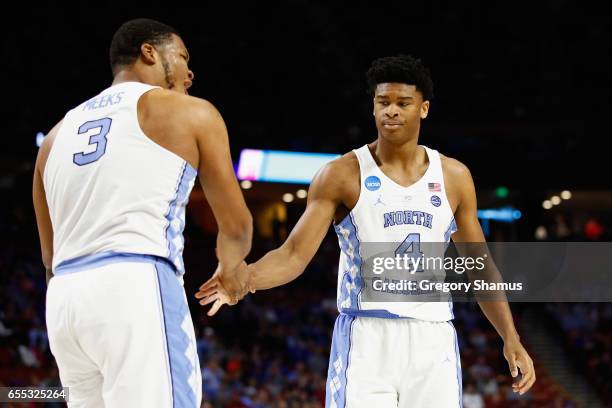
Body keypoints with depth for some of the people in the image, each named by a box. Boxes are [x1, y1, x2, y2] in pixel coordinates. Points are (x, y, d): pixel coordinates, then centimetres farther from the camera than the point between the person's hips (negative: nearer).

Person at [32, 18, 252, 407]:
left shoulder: (59, 133, 24)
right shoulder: (192, 113, 9)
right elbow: (236, 226, 13)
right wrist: (231, 268, 34)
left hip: (63, 298, 7)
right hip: (137, 288, -7)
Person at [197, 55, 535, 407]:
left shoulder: (454, 176, 8)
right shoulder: (342, 175, -1)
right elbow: (294, 255, -6)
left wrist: (511, 338, 6)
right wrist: (243, 277, -26)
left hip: (432, 342, 3)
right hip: (367, 338, -3)